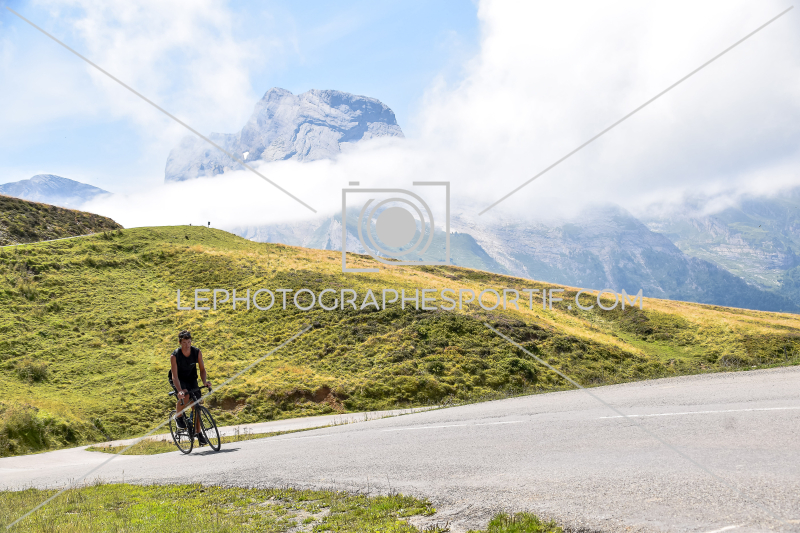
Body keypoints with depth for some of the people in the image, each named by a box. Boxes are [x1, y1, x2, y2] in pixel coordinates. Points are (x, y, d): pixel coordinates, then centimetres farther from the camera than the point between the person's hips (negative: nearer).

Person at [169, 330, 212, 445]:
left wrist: (205, 382, -28)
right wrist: (179, 390, -43)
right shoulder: (174, 356, -24)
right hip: (178, 380, -3)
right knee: (185, 395, -33)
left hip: (191, 379, 3)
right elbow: (175, 376, -28)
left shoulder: (197, 352, -16)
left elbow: (202, 369, -9)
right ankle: (178, 416, -4)